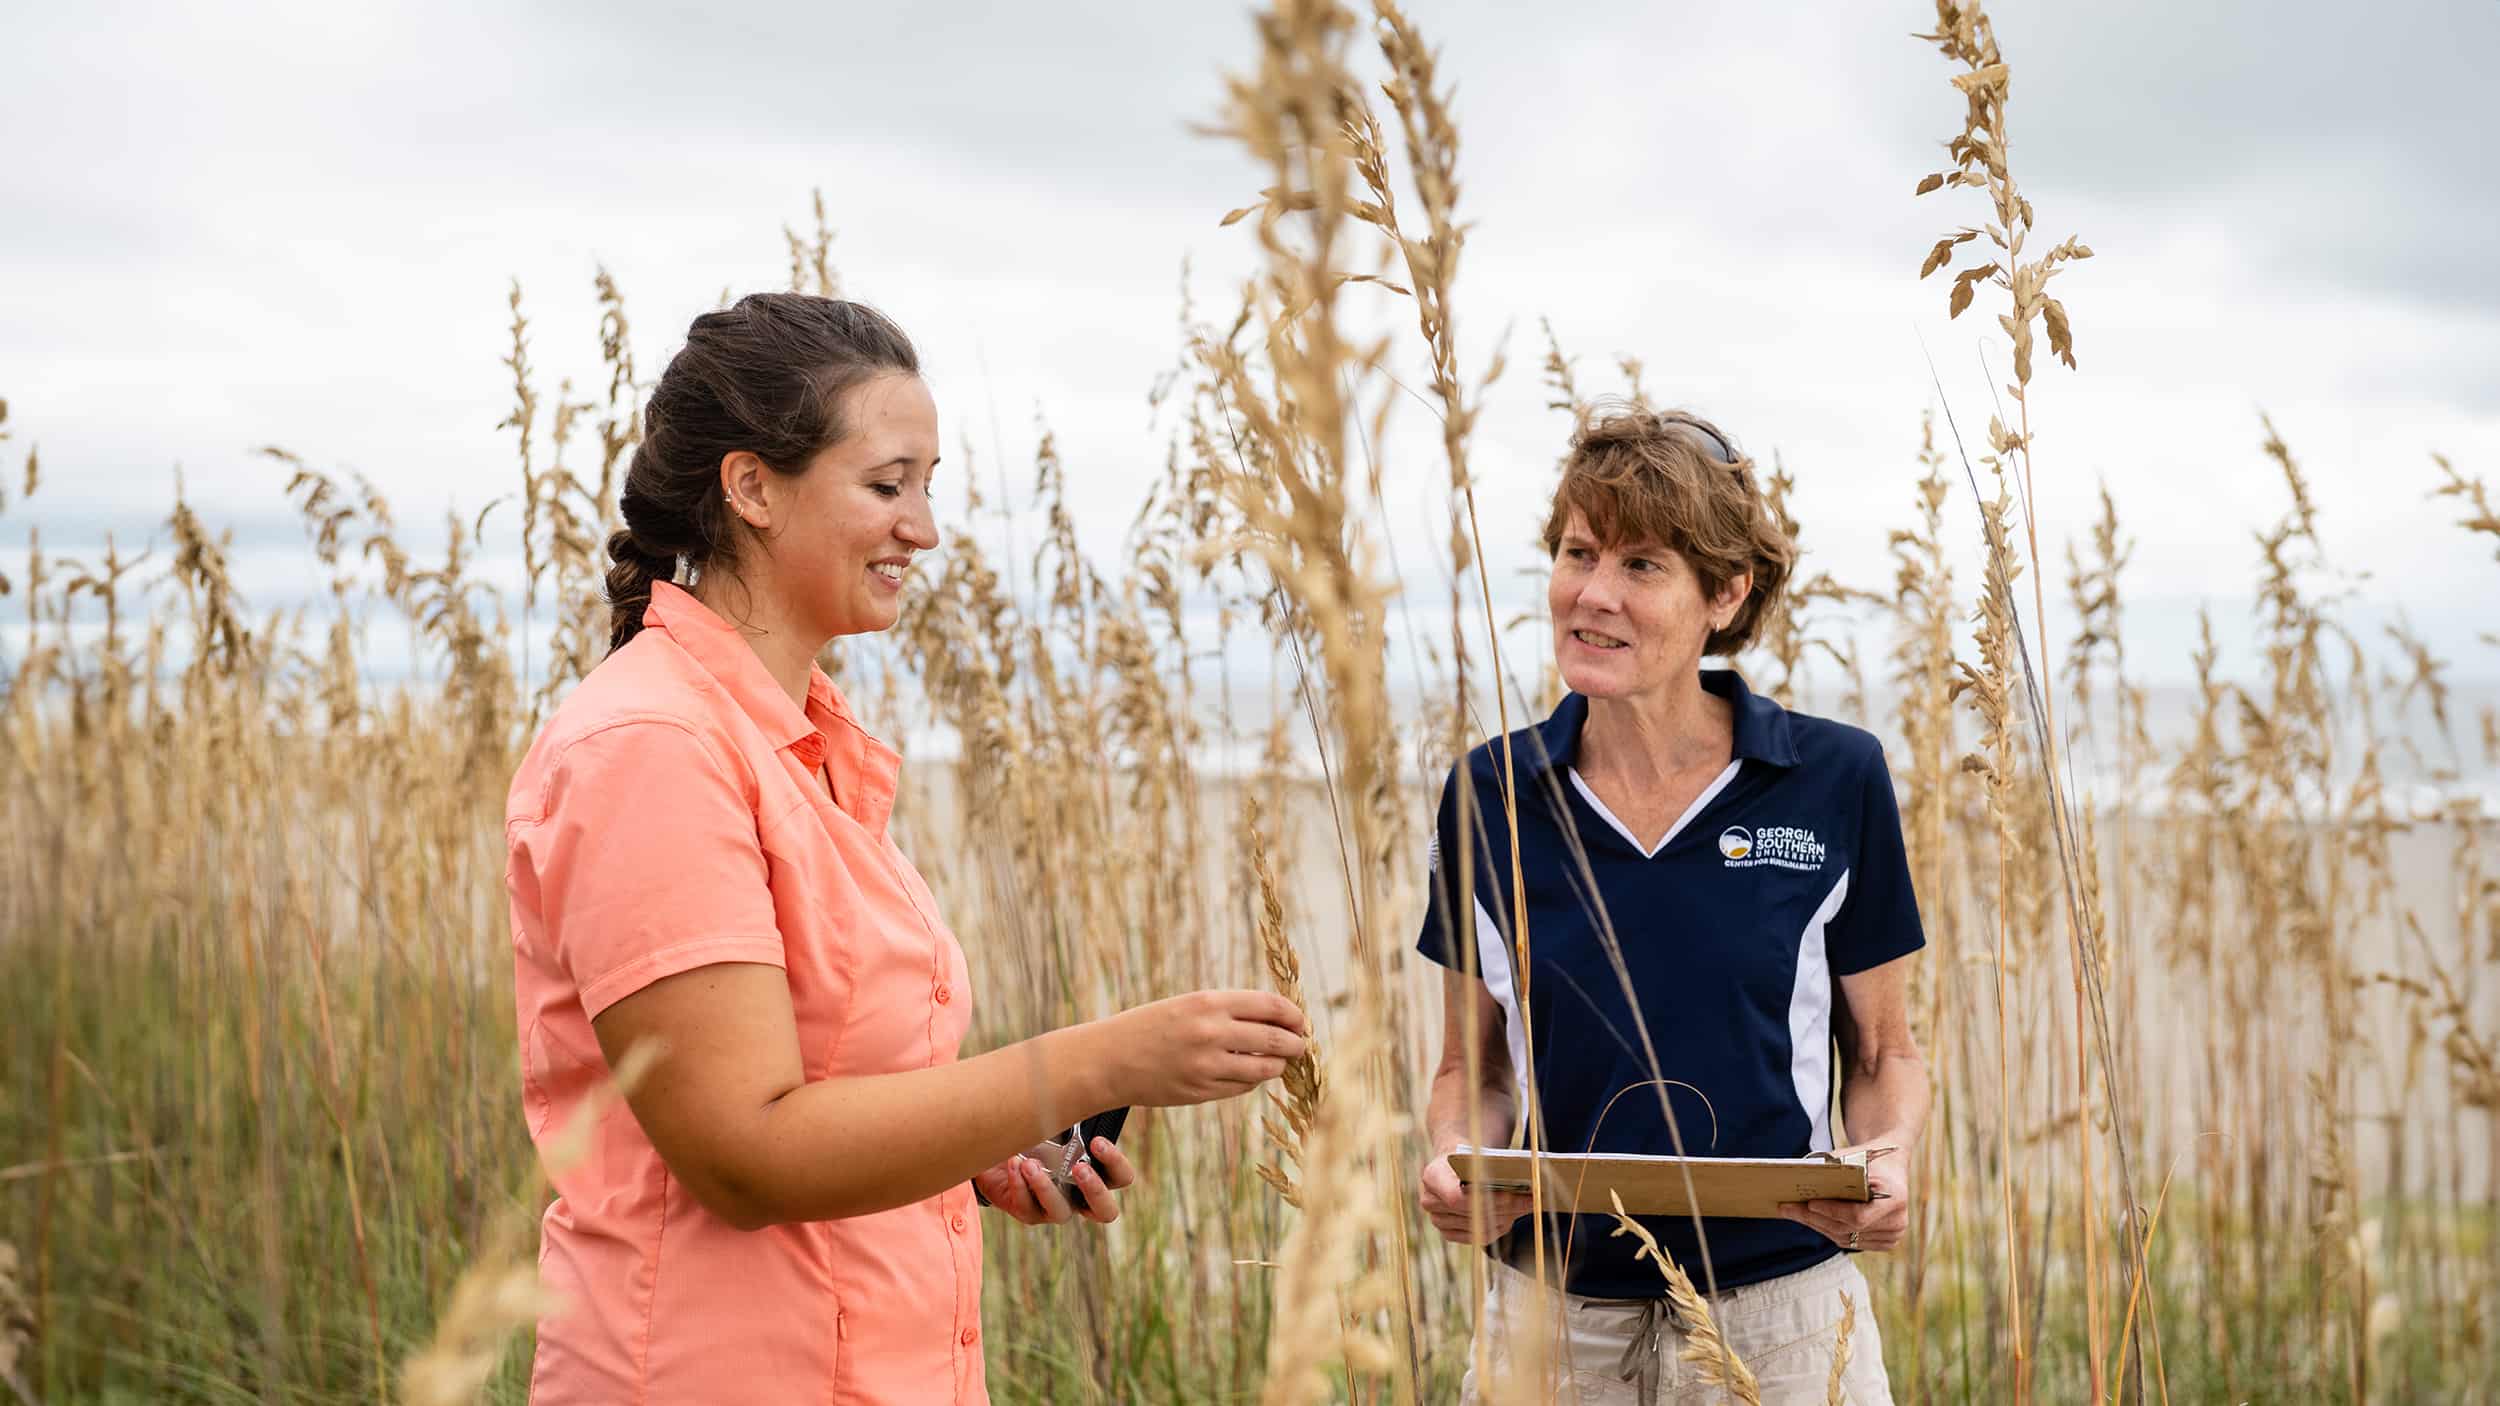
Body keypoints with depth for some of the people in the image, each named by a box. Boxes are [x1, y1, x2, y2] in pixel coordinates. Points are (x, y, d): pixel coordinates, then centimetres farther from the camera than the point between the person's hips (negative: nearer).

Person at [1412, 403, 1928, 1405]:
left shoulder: (1836, 780, -5)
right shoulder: (1488, 795, -1)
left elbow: (1883, 1055, 5)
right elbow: (1474, 1066, 8)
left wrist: (1887, 1159, -15)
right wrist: (1454, 1158, -12)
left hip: (1778, 1315, -1)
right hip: (1550, 1315, 1)